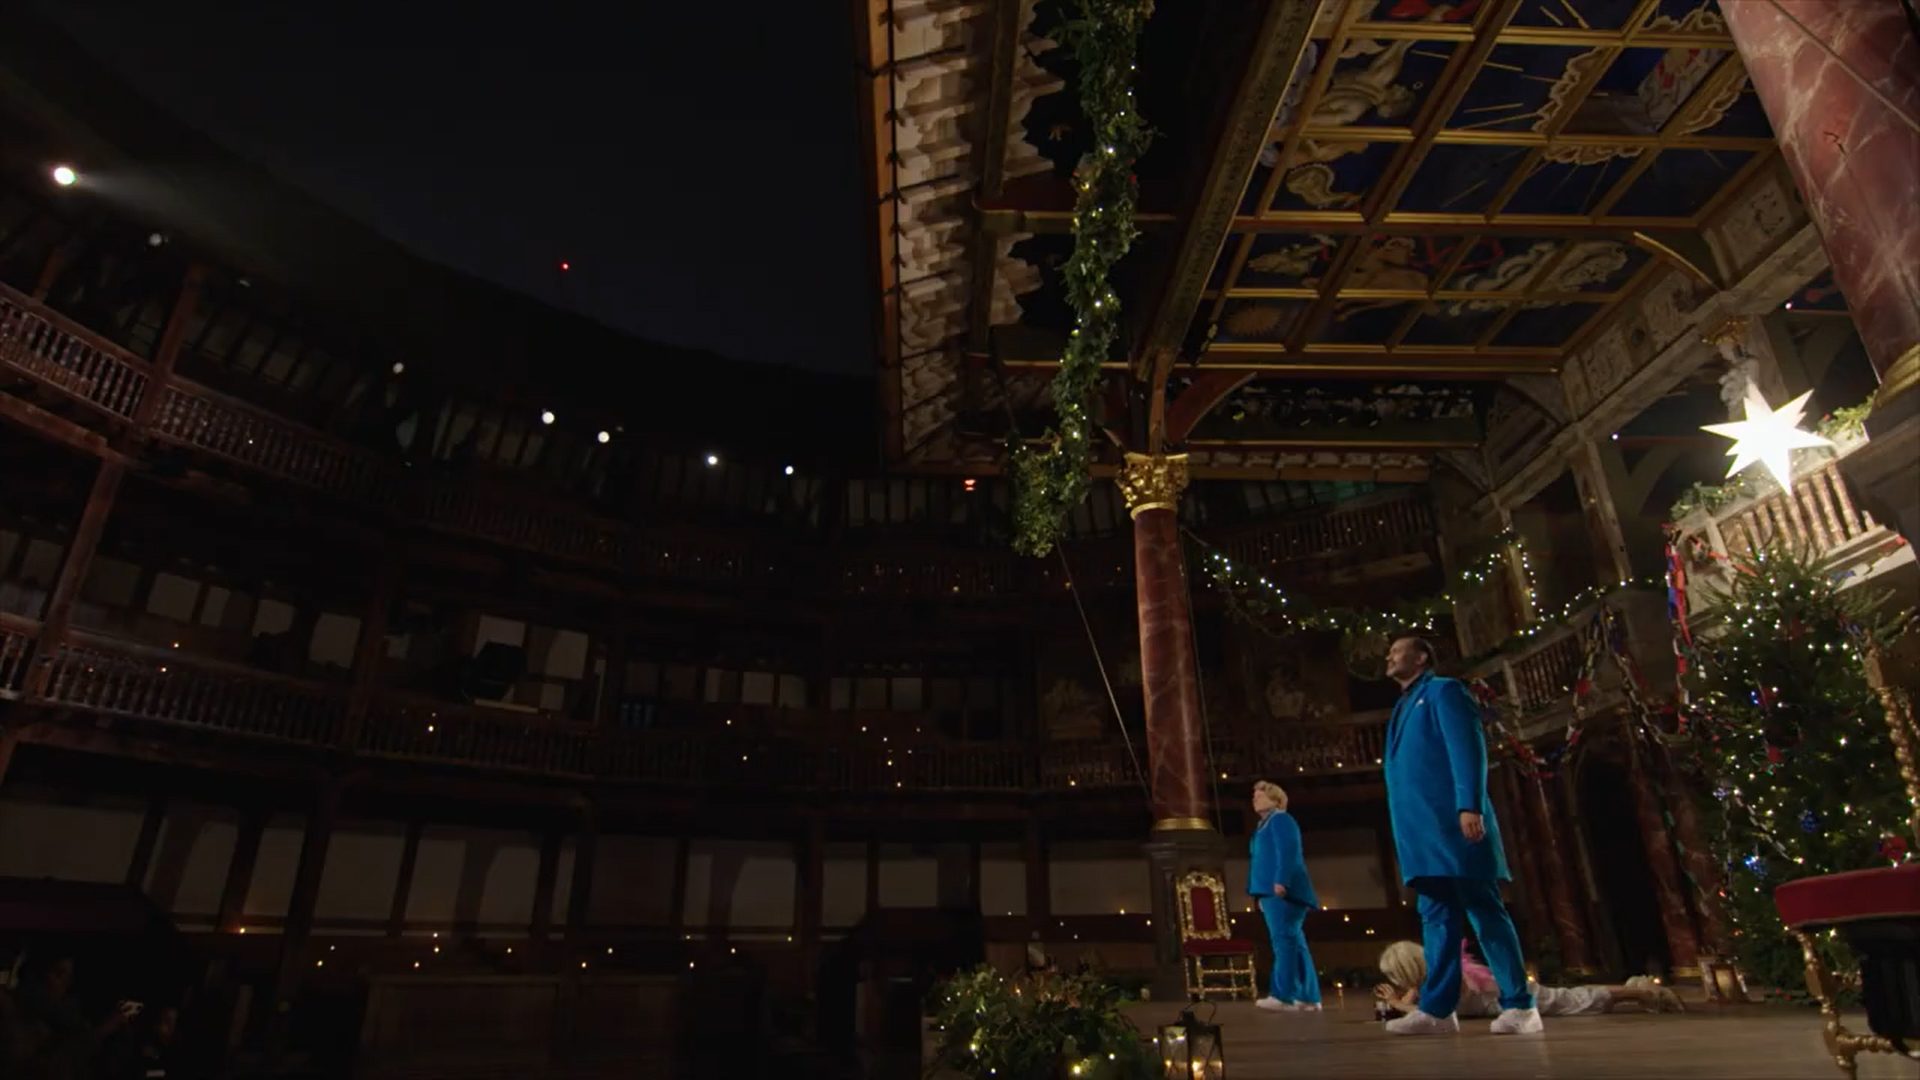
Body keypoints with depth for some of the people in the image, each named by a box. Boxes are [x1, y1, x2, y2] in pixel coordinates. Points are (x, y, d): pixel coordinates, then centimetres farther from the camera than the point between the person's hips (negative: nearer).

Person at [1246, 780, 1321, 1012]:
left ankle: (1283, 996, -19)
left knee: (1284, 938, -14)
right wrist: (1262, 895, 22)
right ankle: (1308, 998, 7)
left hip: (1282, 891, -10)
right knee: (1292, 941, 7)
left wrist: (1281, 881, -26)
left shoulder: (1281, 819, -3)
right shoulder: (1265, 825, 24)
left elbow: (1288, 851, -16)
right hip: (1272, 892, 10)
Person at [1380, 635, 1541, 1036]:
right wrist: (1407, 832, 17)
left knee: (1485, 911, -4)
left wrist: (1469, 805, -23)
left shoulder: (1444, 691, 0)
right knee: (1437, 916, 6)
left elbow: (1467, 748, -12)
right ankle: (1437, 1008, 7)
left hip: (1450, 823, -8)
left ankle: (1520, 1005, 3)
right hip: (1422, 831, 8)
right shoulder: (1404, 707, 24)